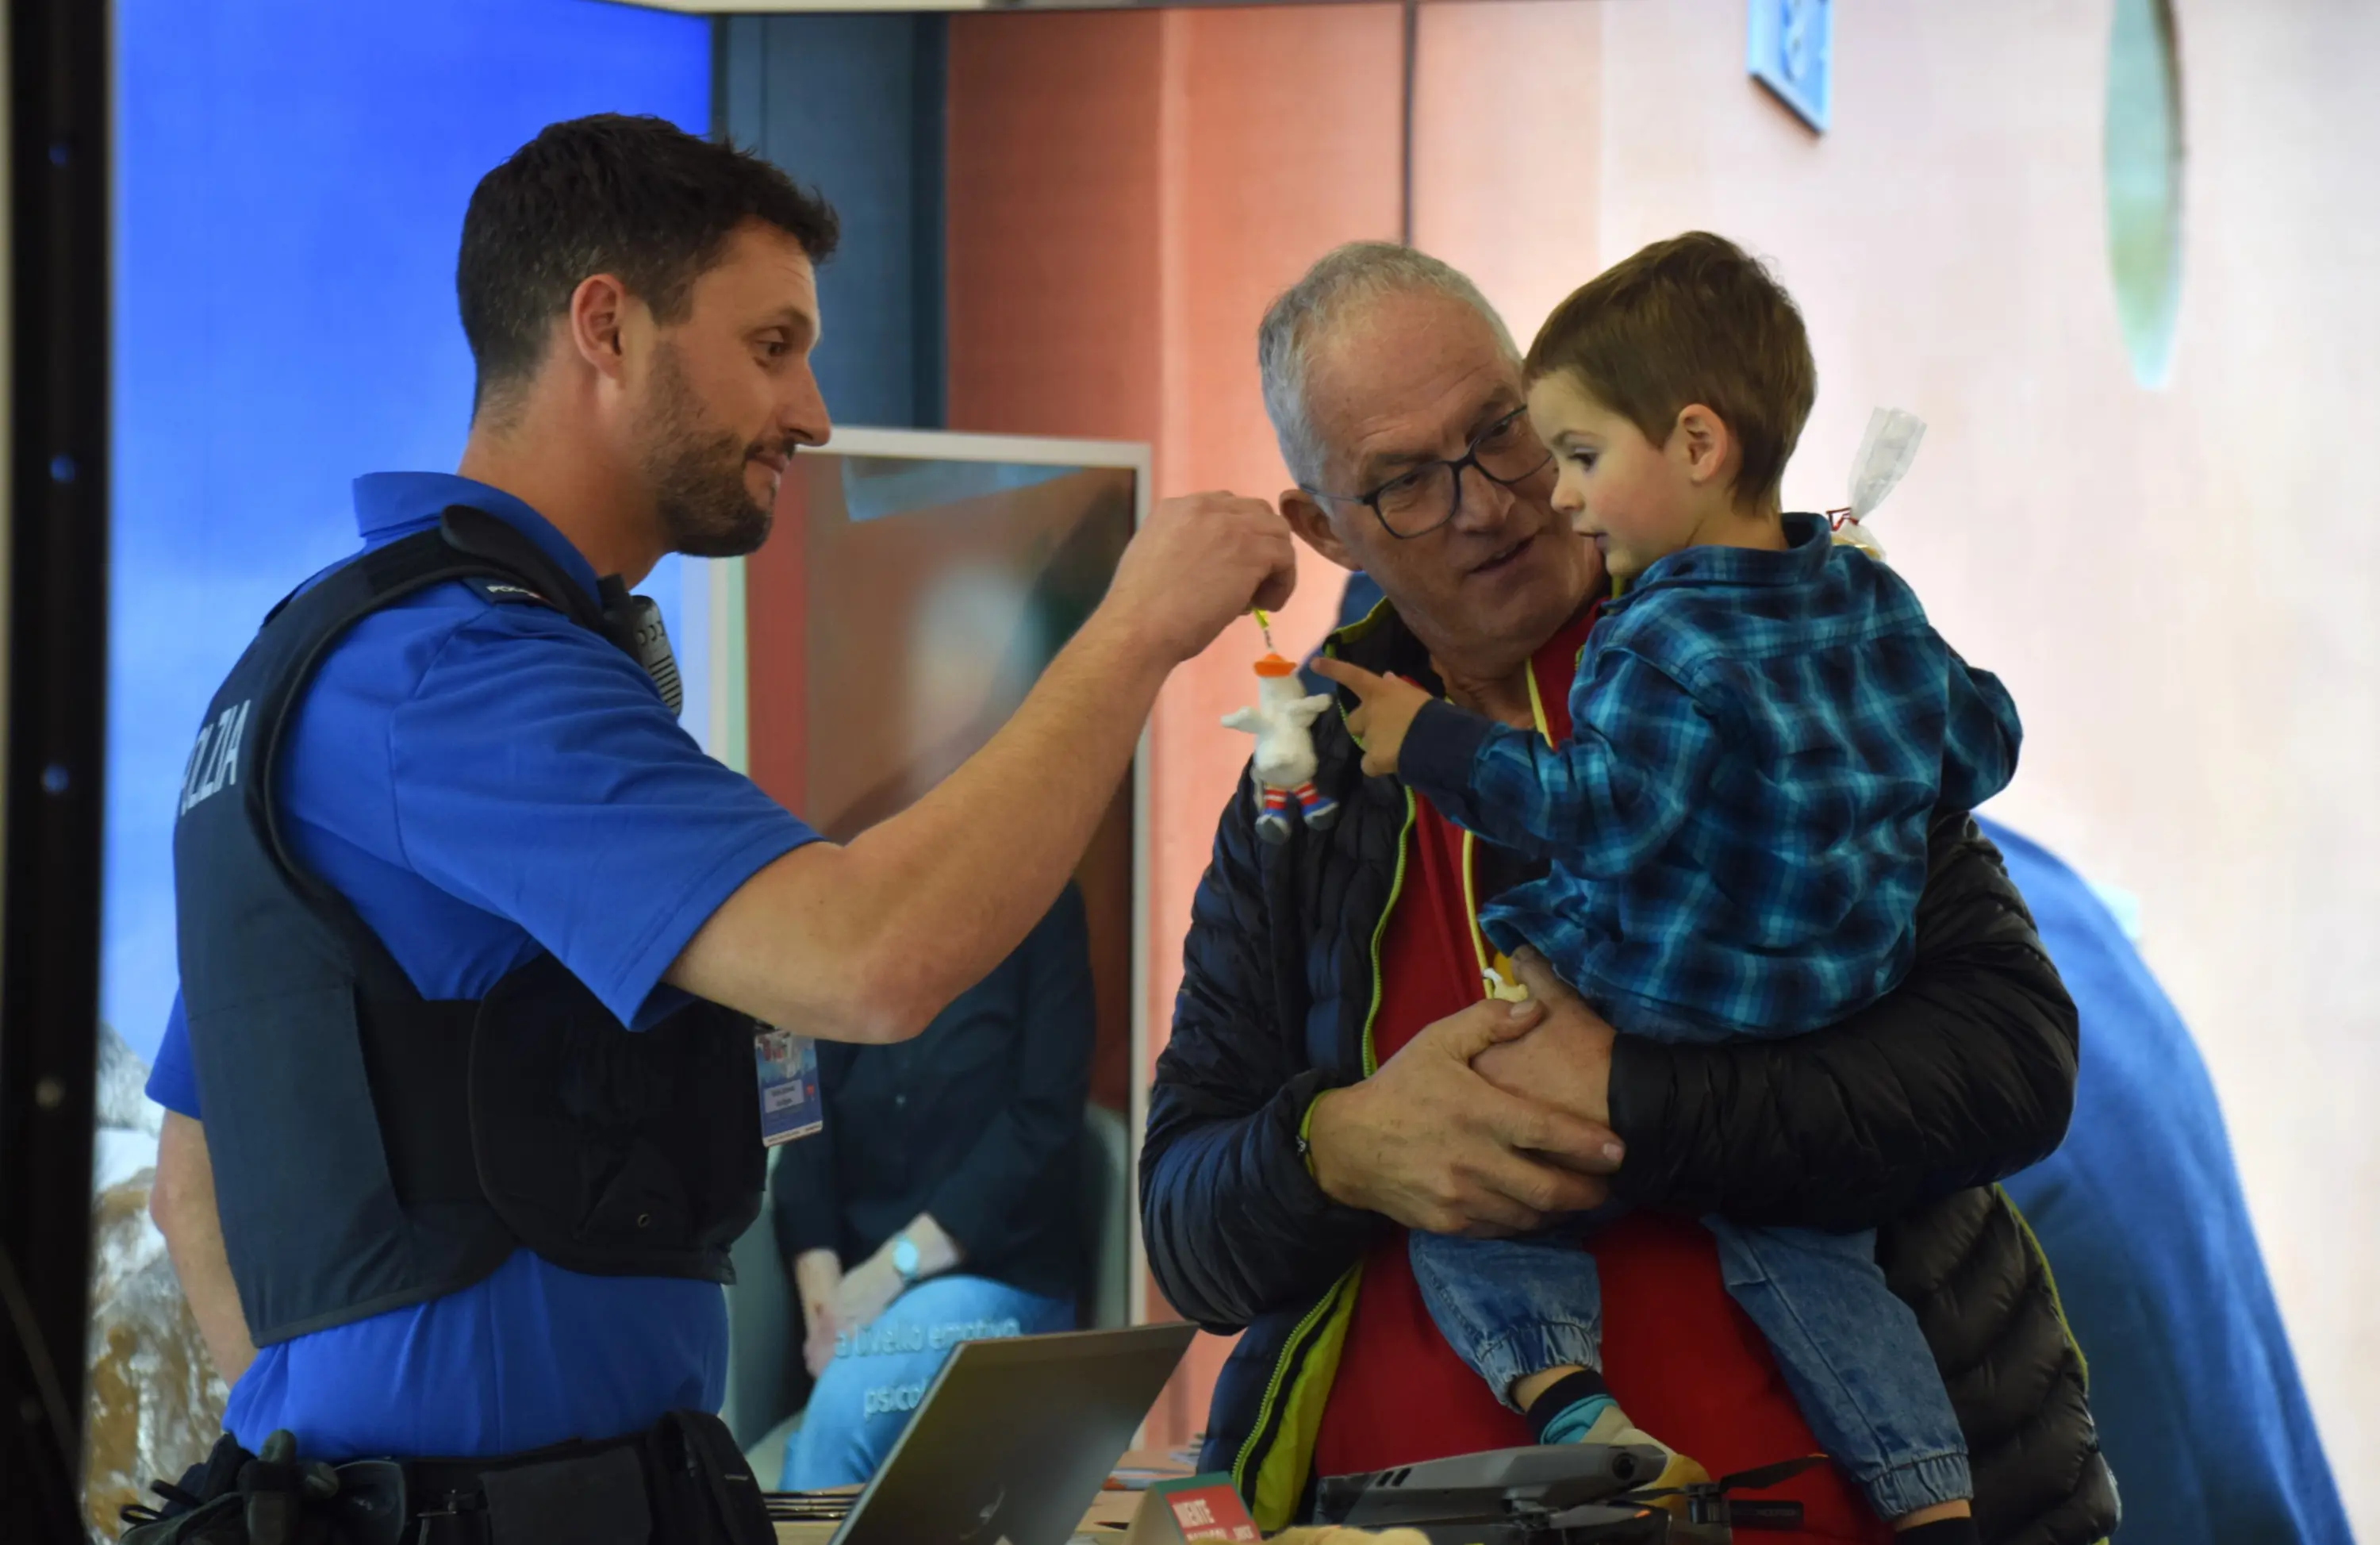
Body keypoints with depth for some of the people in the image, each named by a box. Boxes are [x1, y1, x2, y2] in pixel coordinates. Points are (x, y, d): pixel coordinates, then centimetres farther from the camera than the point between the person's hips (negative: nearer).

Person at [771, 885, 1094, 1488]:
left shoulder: (1037, 908, 0)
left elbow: (1043, 1126, -8)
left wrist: (898, 1266, -16)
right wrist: (821, 1293, -13)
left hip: (998, 1274, -3)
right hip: (856, 1284, 3)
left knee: (845, 1407, -29)